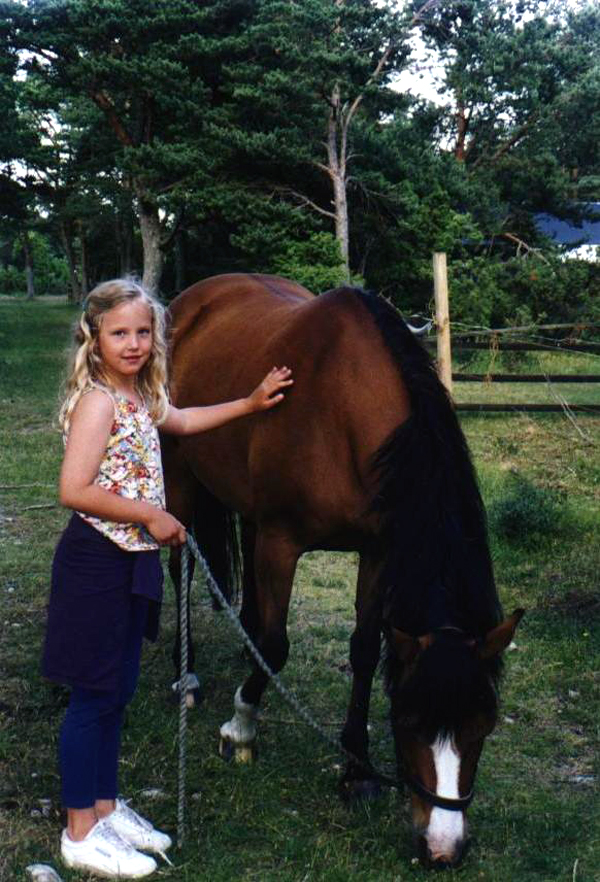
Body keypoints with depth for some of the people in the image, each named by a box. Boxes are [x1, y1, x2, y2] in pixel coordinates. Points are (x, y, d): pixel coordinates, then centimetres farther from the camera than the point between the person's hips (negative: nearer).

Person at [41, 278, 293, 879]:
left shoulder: (139, 395, 8)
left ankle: (106, 807, 31)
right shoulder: (97, 400, -18)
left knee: (117, 693, 17)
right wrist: (151, 515, -20)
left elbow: (180, 420, 31)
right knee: (92, 696, 1)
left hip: (131, 563, 9)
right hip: (97, 563, -9)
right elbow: (74, 491, -24)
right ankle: (80, 832, 13)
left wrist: (251, 403, 28)